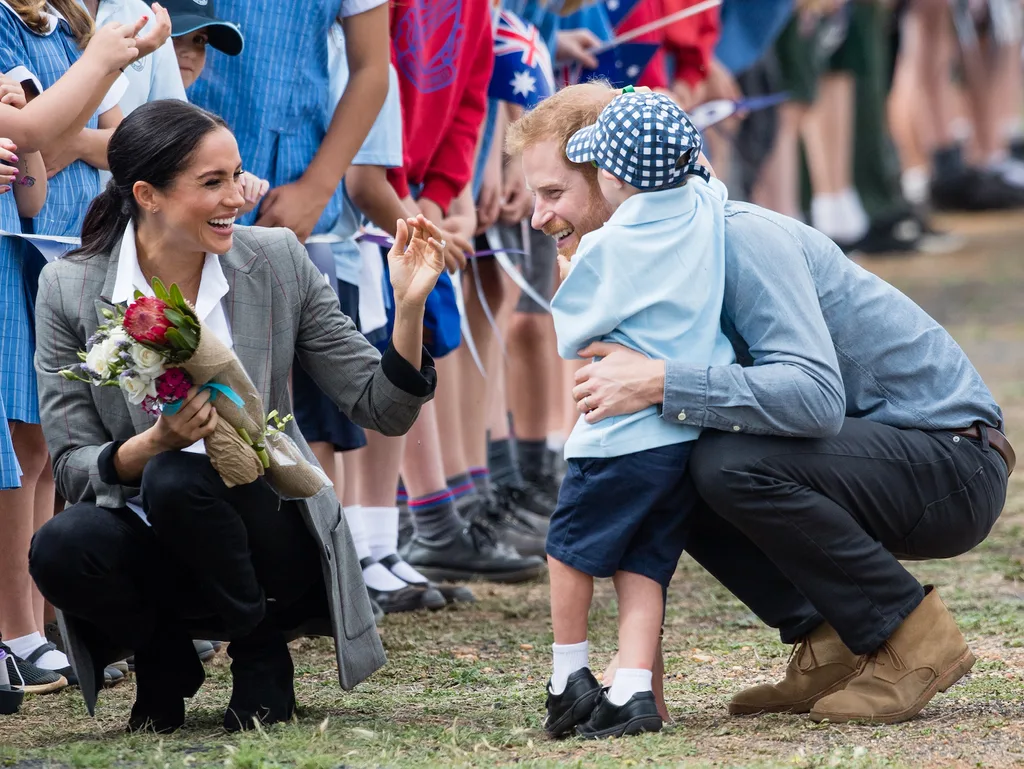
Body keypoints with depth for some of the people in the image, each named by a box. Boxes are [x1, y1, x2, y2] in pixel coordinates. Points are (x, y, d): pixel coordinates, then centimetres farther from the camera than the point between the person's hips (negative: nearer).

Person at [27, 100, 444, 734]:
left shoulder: (277, 263, -3)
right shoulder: (71, 290, -6)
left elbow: (383, 410, -1)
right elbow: (73, 469, -8)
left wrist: (410, 307, -17)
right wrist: (151, 444, -27)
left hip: (269, 542, 0)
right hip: (150, 549, 0)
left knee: (179, 479, -32)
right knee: (60, 548, -32)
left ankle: (262, 654, -4)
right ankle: (165, 656, 2)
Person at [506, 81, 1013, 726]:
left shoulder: (740, 239, -23)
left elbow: (816, 395, -36)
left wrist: (660, 384, -40)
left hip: (955, 464, -9)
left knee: (731, 462, -29)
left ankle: (914, 639, -13)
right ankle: (830, 646, 2)